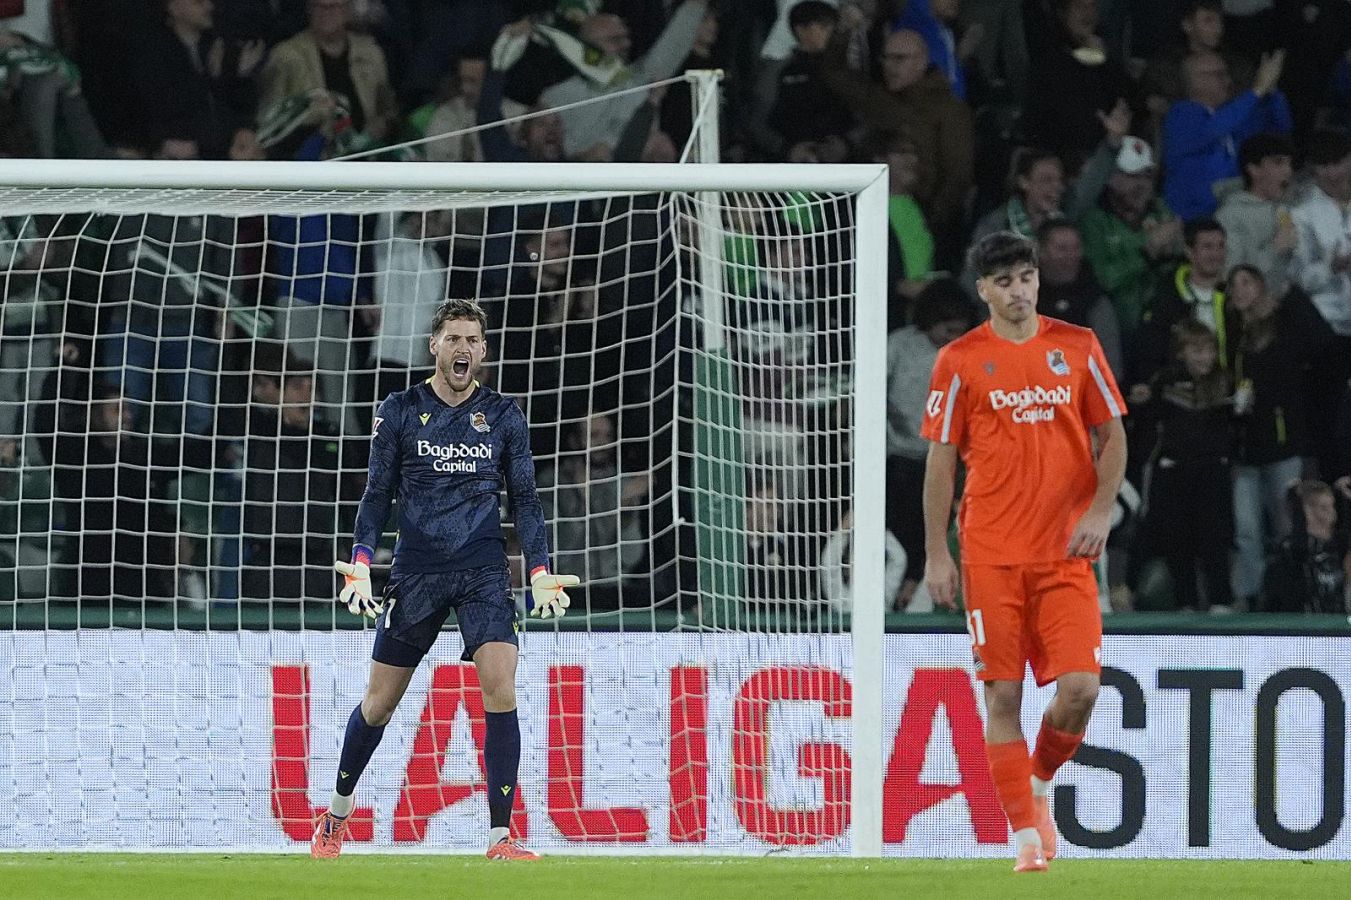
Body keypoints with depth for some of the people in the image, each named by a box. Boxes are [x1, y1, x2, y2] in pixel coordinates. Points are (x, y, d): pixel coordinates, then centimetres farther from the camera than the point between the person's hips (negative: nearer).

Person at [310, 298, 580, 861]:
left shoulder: (503, 415, 6)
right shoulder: (400, 412, 3)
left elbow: (524, 499, 10)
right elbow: (377, 494, 6)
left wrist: (540, 572, 0)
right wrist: (361, 565, -6)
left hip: (484, 571, 0)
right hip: (415, 572, 0)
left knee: (500, 688, -17)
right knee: (379, 703, 5)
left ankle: (500, 838, -15)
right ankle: (337, 812, 30)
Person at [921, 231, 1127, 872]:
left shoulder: (1077, 347, 6)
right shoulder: (960, 360, 1)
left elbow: (1112, 435, 11)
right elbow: (940, 459, 4)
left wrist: (1100, 509, -4)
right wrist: (936, 554, 0)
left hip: (1065, 552, 1)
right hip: (990, 553, -1)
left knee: (1079, 688, -10)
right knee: (1003, 695, -3)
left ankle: (1037, 786, 18)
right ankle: (1027, 836, 4)